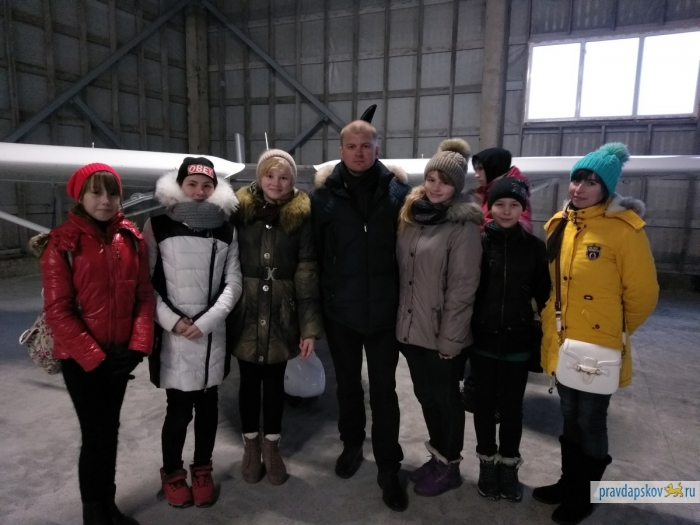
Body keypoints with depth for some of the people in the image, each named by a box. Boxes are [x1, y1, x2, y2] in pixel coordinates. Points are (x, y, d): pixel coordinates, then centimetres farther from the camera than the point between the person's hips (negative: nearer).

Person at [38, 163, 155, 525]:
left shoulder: (132, 238, 1)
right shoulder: (62, 243, -11)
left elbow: (144, 294, 2)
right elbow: (57, 310, -12)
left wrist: (139, 345, -8)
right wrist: (93, 357, -15)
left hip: (120, 354, 4)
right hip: (80, 358, -4)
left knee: (110, 429, 17)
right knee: (96, 434, 1)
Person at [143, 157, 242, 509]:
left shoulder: (226, 230, 6)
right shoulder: (157, 226, -1)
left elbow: (233, 282, 3)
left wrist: (208, 319, -10)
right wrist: (170, 320, -11)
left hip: (212, 332, 2)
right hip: (173, 333, -2)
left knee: (208, 405, 12)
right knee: (179, 408, 3)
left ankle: (202, 470, 33)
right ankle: (172, 474, 28)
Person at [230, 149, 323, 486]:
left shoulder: (301, 216, -4)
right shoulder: (239, 210, -3)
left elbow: (307, 273, -6)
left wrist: (310, 326, -10)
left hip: (281, 313, 0)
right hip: (246, 311, 0)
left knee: (275, 381, 13)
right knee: (249, 380, 13)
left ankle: (271, 446, 33)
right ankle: (251, 445, 35)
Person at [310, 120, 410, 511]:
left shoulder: (397, 191, -4)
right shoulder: (325, 193, -4)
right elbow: (313, 252, -1)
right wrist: (319, 300, -1)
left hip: (384, 310, -1)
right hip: (340, 309, 1)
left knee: (384, 389, 9)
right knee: (348, 384, 20)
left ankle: (389, 468, 24)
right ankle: (352, 444, 43)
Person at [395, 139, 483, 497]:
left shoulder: (464, 225, -13)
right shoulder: (412, 215, 7)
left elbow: (462, 288, -16)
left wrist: (450, 339, -16)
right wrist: (401, 319, 10)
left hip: (442, 333, -6)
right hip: (411, 328, 7)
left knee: (445, 398, 10)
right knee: (426, 395, 19)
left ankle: (450, 466, 31)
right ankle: (437, 457, 39)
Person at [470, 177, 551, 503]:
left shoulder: (534, 247, -2)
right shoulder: (477, 242, -7)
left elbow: (544, 296, 2)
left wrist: (544, 338, 2)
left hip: (518, 344, 1)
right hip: (482, 341, 0)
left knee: (511, 406, 13)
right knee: (484, 403, 13)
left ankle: (508, 464, 33)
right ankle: (487, 462, 33)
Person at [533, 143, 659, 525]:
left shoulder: (624, 229, -15)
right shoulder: (559, 224, 3)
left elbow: (643, 293, -9)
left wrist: (617, 332, 2)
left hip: (598, 350, -5)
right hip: (561, 344, 6)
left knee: (590, 423, 11)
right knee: (570, 419, 21)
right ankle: (568, 482, 40)